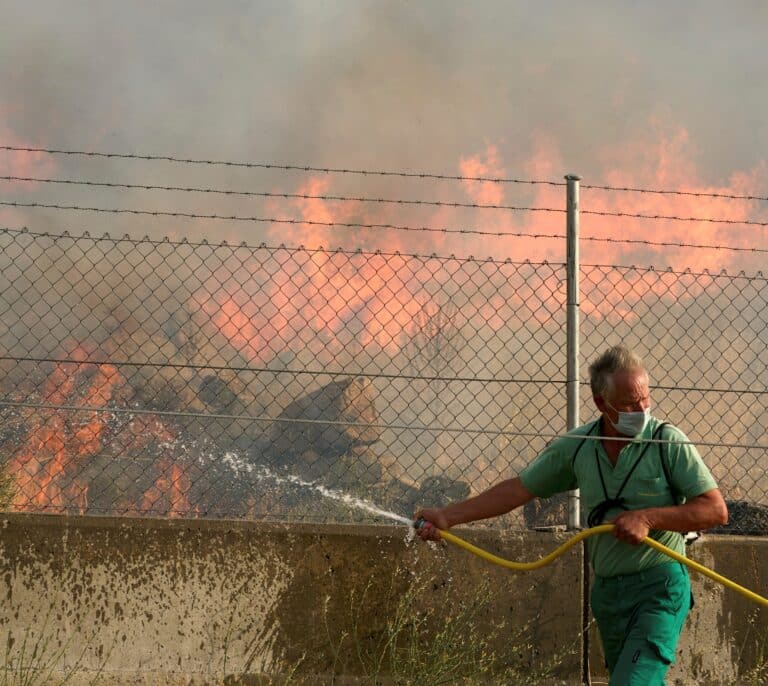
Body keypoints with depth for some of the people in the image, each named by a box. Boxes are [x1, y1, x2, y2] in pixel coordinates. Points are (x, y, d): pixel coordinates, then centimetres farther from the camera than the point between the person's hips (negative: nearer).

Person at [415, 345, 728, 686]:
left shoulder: (669, 442, -9)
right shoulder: (576, 446, 4)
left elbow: (716, 510, -10)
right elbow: (519, 489, 10)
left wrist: (647, 518, -18)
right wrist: (448, 516, 6)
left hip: (659, 588, -5)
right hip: (607, 591, 6)